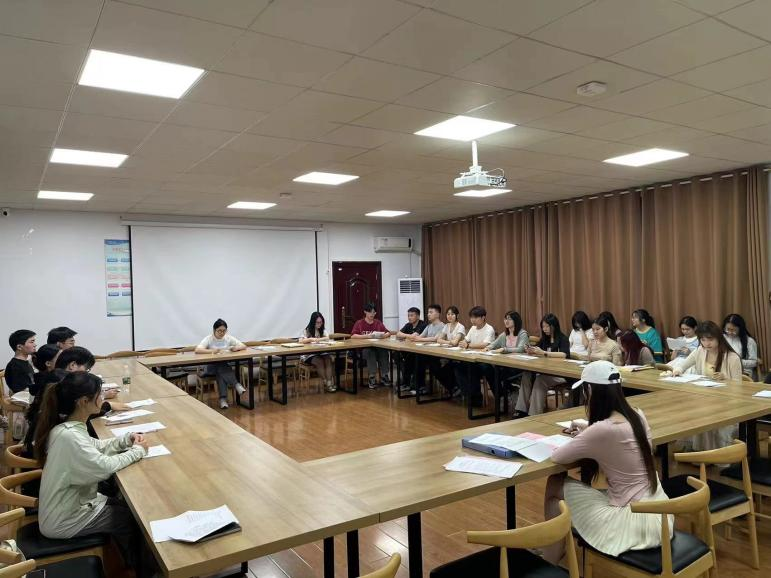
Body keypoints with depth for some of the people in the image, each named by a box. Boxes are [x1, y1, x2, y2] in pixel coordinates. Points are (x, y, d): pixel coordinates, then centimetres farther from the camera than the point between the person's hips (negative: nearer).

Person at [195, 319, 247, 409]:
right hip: (211, 366, -2)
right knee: (220, 368, -36)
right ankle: (236, 385, -45)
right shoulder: (208, 339, -6)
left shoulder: (229, 338, 2)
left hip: (225, 366, 2)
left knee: (221, 371, -34)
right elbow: (197, 350, -22)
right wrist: (211, 351, -37)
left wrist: (236, 348, -23)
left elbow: (244, 346, 0)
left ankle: (223, 398, -40)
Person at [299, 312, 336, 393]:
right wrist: (310, 339, -32)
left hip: (321, 353, 4)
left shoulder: (323, 329, 10)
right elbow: (301, 341, -16)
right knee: (319, 361, -33)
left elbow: (327, 338, -6)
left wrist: (317, 339, -21)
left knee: (329, 359, -27)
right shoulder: (307, 330, -3)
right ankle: (326, 384, -27)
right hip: (309, 355, -4)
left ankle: (330, 382, -33)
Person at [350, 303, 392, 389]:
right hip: (363, 348, -2)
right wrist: (366, 336, -23)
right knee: (370, 352, -36)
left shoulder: (378, 323, 12)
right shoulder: (359, 323, 3)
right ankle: (372, 379, -29)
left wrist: (384, 335, -15)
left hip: (378, 346, 3)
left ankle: (384, 378, -21)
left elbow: (388, 333, 9)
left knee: (384, 352, -30)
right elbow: (352, 336, -11)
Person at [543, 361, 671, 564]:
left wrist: (577, 441, 7)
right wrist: (588, 433, 21)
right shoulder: (638, 417, -1)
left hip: (638, 520, -8)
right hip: (659, 513, 8)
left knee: (556, 487, 5)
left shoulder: (601, 430, -24)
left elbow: (556, 457, -11)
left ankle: (548, 567, 19)